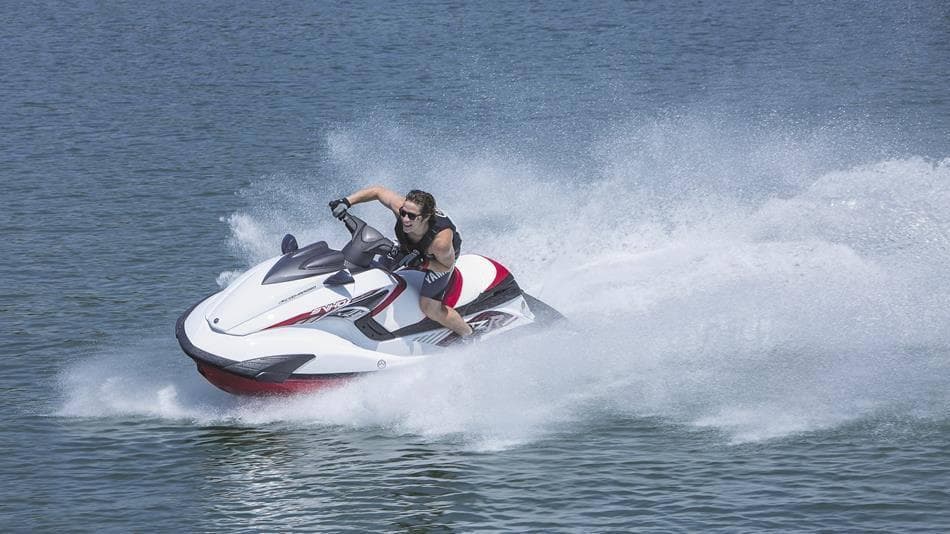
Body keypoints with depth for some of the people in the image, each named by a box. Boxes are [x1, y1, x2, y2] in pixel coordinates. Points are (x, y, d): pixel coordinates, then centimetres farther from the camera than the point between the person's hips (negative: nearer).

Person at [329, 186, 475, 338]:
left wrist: (422, 263, -39)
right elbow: (377, 191, -21)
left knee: (429, 307, -12)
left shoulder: (441, 241, -47)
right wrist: (346, 202, -30)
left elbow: (447, 265, -26)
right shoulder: (400, 206, -39)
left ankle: (469, 334, 13)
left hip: (439, 258, -5)